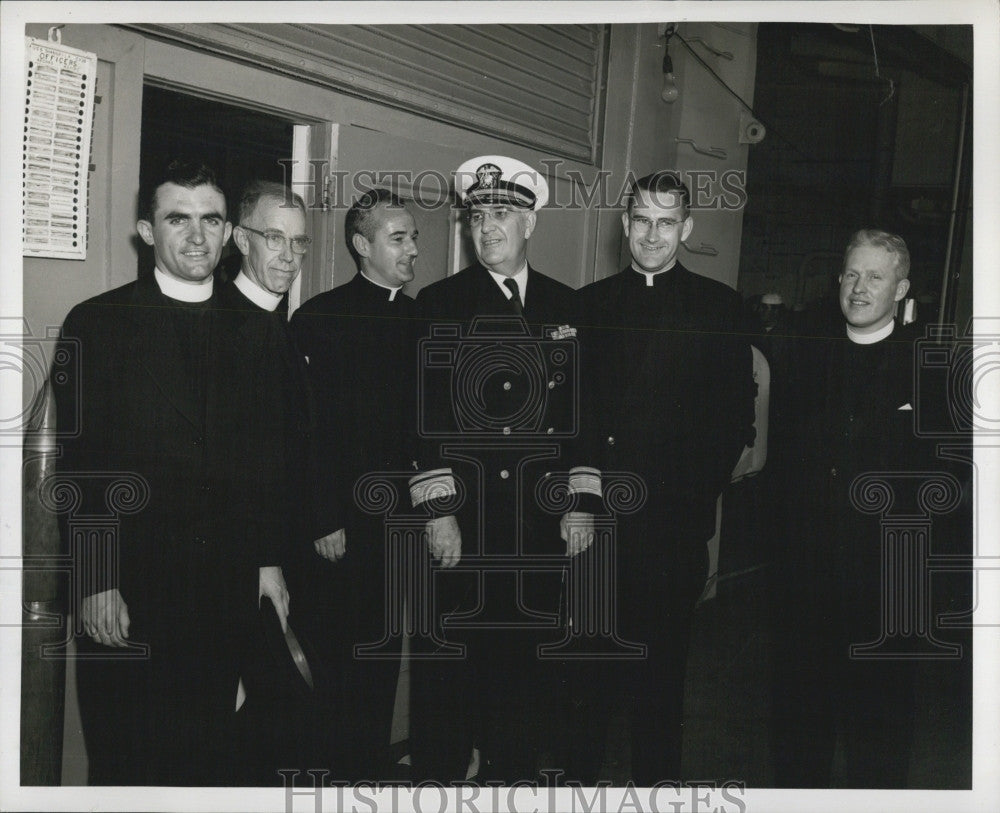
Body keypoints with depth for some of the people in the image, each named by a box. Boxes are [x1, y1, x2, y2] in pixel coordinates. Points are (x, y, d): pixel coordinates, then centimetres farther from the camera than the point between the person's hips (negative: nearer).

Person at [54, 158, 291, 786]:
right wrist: (94, 580, -12)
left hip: (227, 588, 3)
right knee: (126, 763, 5)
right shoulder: (98, 324, -2)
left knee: (210, 755, 10)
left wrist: (268, 559, 9)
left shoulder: (250, 332, 10)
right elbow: (77, 463, -6)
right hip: (127, 588, -3)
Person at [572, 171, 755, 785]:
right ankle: (581, 767, 21)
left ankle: (656, 775, 19)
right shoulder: (591, 303, 11)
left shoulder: (718, 306, 5)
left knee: (663, 657, 5)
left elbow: (737, 412, 2)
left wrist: (703, 485, -8)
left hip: (678, 516, -1)